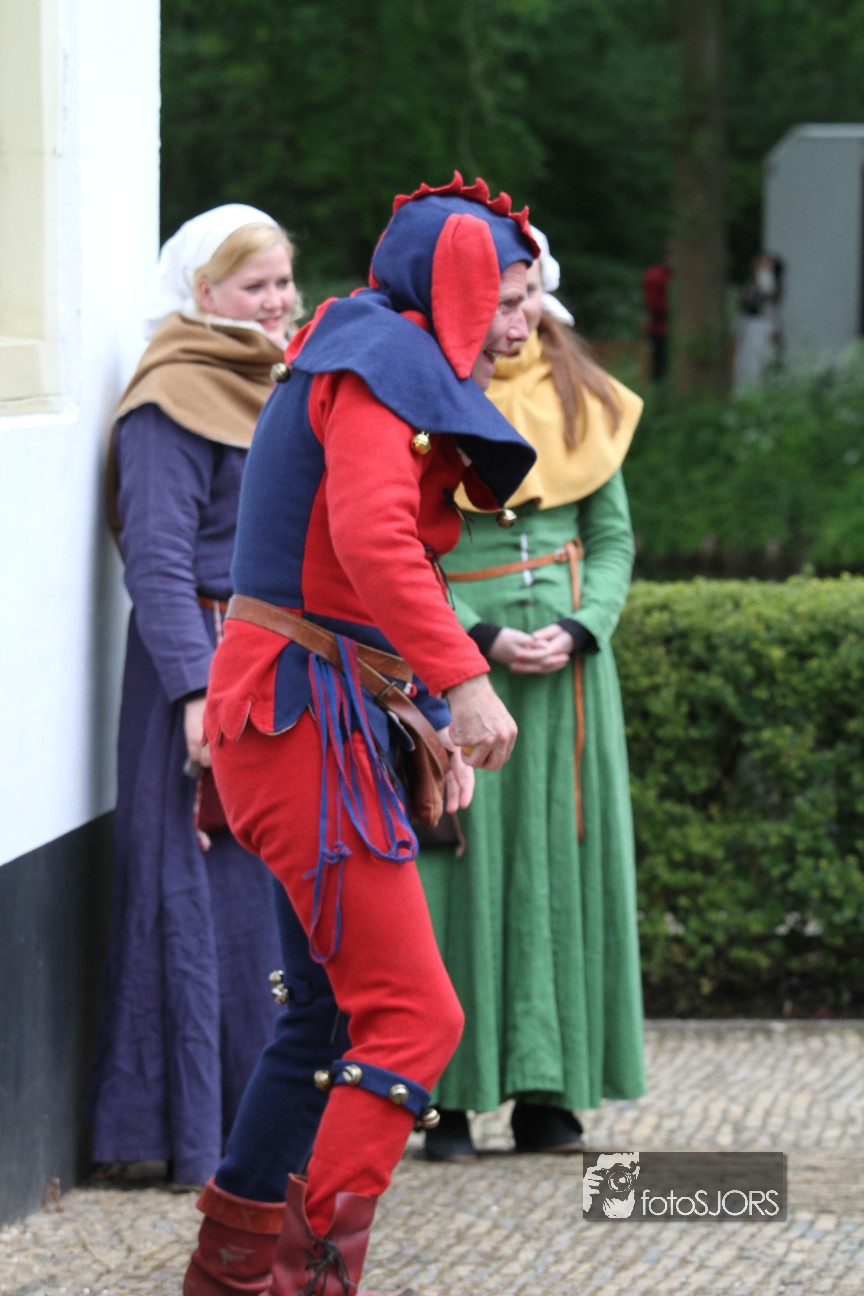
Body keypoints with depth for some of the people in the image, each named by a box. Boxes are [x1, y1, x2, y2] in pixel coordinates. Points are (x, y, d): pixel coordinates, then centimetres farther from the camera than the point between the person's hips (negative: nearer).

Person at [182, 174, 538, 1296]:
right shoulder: (384, 362, -10)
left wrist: (422, 713, 19)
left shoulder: (380, 365, 22)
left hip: (324, 710, 11)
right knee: (412, 1017, -12)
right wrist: (461, 680, -31)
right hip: (306, 717, -11)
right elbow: (373, 536, -27)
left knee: (334, 1001, 19)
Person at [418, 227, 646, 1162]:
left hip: (566, 664, 4)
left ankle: (546, 1092, 9)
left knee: (560, 864, 3)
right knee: (458, 868, -4)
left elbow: (614, 535, 10)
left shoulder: (583, 400, 10)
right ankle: (453, 1097, 1)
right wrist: (479, 637, -14)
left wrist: (579, 629, -7)